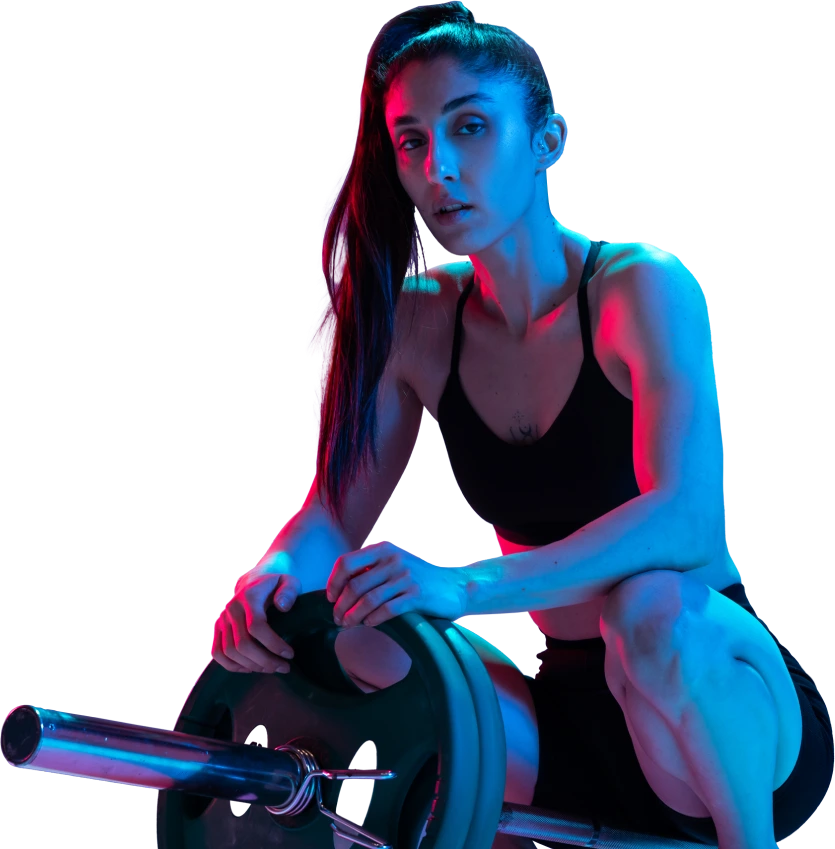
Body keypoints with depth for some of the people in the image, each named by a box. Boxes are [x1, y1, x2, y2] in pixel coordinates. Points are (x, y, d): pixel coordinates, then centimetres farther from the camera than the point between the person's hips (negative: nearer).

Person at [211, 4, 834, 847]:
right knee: (344, 641, -19)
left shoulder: (642, 287, -17)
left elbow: (685, 515, -31)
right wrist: (273, 574, -30)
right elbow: (336, 508, -4)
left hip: (718, 692, -4)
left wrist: (468, 586, -44)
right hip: (572, 717, 4)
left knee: (651, 607, -37)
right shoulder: (420, 324, -1)